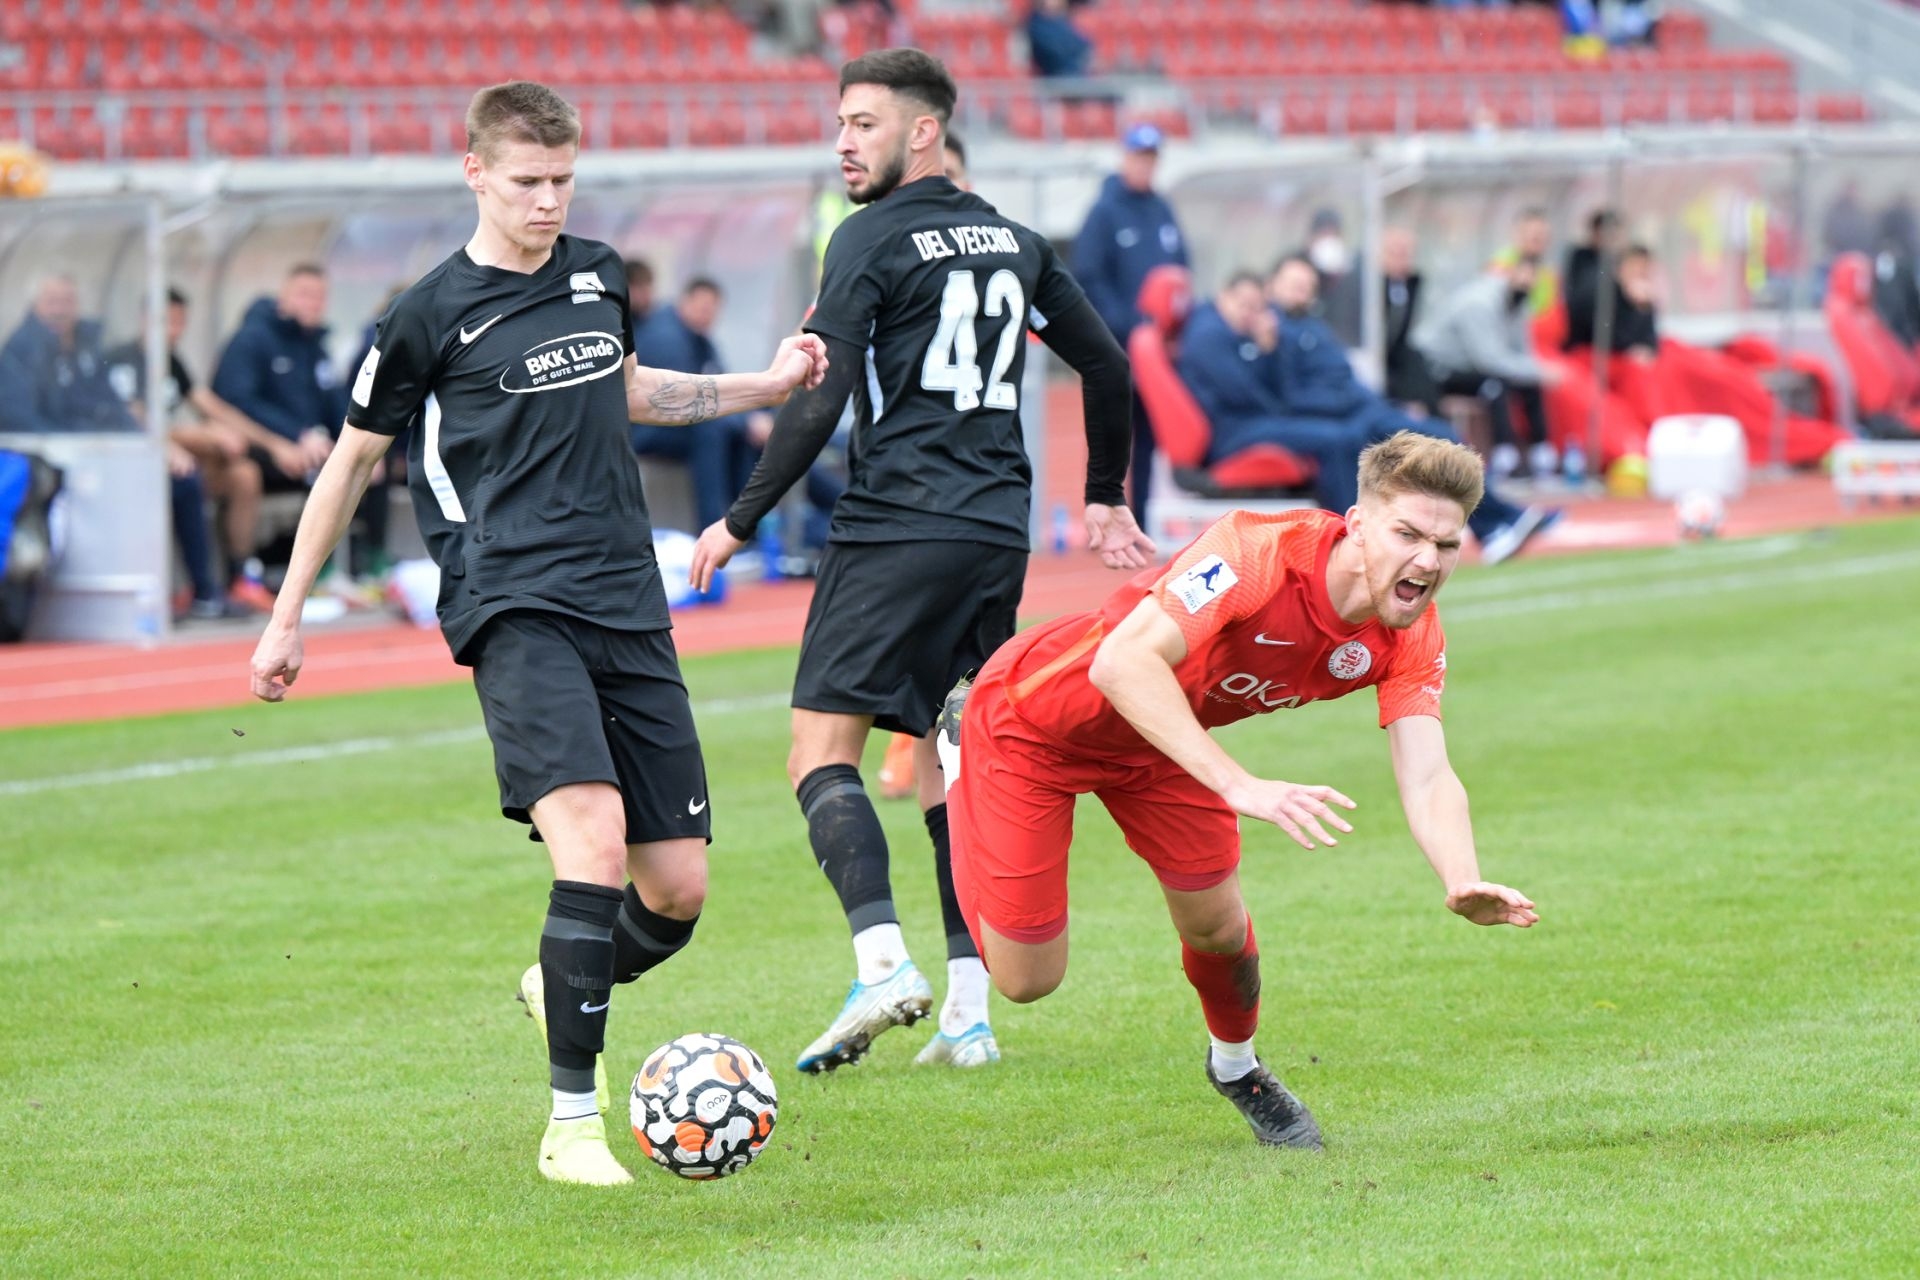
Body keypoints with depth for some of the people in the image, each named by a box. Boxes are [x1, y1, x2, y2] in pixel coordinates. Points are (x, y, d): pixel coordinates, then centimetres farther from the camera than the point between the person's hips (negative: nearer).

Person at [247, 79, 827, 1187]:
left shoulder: (596, 275, 13)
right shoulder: (435, 316, -3)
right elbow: (354, 460, 9)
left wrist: (766, 386, 25)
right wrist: (288, 618, 13)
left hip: (628, 607, 6)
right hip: (513, 606, -6)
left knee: (678, 889, 1)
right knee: (593, 835, -26)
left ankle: (562, 992, 34)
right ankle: (573, 1124, -19)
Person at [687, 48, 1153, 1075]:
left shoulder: (872, 240, -6)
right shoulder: (1014, 241, 14)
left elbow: (819, 404, -12)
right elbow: (1107, 366, 20)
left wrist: (740, 522, -5)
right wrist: (1103, 499, 33)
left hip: (896, 525, -7)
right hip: (997, 532, 7)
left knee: (822, 748, -5)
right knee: (948, 760, 14)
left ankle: (881, 958, -26)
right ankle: (968, 1009, 6)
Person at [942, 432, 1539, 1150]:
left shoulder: (1410, 636, -18)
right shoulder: (1258, 552, -39)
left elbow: (1426, 777, -25)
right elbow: (1122, 663, -48)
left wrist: (1462, 883, -47)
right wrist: (1241, 787, -56)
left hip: (1161, 738, 6)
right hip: (1034, 718, -6)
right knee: (1027, 980, 1)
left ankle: (1236, 1066, 39)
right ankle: (958, 742, 24)